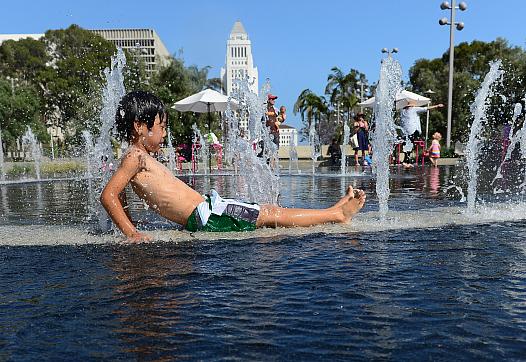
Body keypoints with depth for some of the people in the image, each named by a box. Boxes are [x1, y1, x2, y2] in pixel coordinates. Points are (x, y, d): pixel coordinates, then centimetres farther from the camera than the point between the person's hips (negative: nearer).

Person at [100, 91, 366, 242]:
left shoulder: (140, 158, 17)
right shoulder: (135, 157, -12)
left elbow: (120, 198, 24)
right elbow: (108, 195, -20)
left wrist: (130, 230, 20)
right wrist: (131, 234, -22)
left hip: (204, 210, 10)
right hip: (205, 217, -10)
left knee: (270, 210, 11)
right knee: (271, 215, -4)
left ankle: (334, 210, 19)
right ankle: (337, 214, 6)